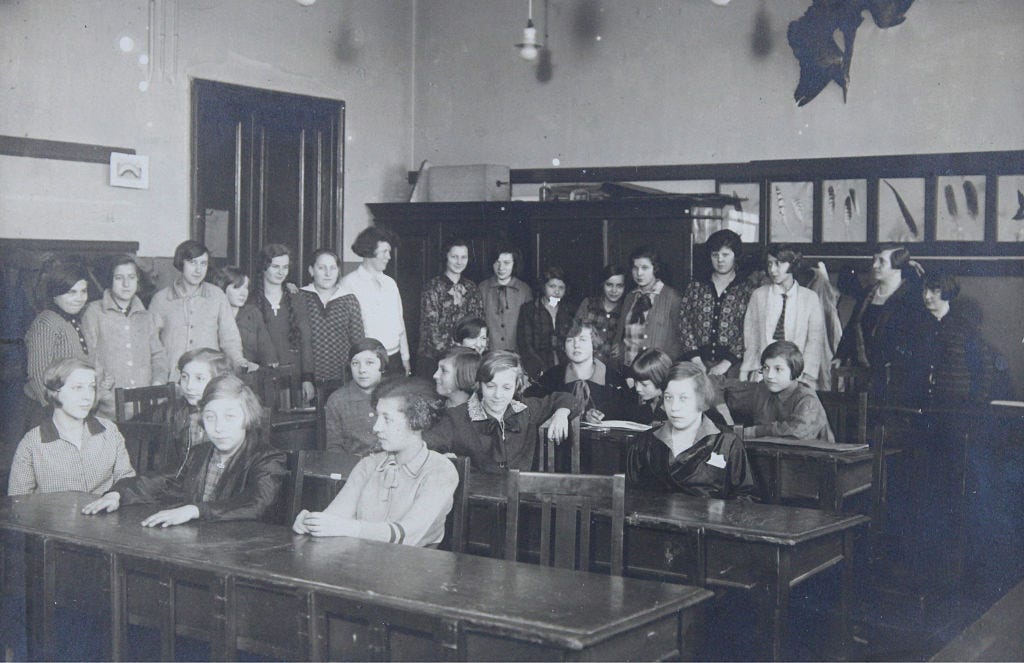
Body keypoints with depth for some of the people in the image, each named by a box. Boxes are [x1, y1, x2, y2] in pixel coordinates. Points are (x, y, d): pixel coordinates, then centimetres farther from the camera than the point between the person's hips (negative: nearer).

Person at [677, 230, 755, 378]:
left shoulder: (747, 290, 5)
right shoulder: (695, 287, 13)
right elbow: (684, 325, 7)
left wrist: (726, 363, -10)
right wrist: (696, 361, -4)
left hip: (733, 365, -2)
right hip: (698, 364, 2)